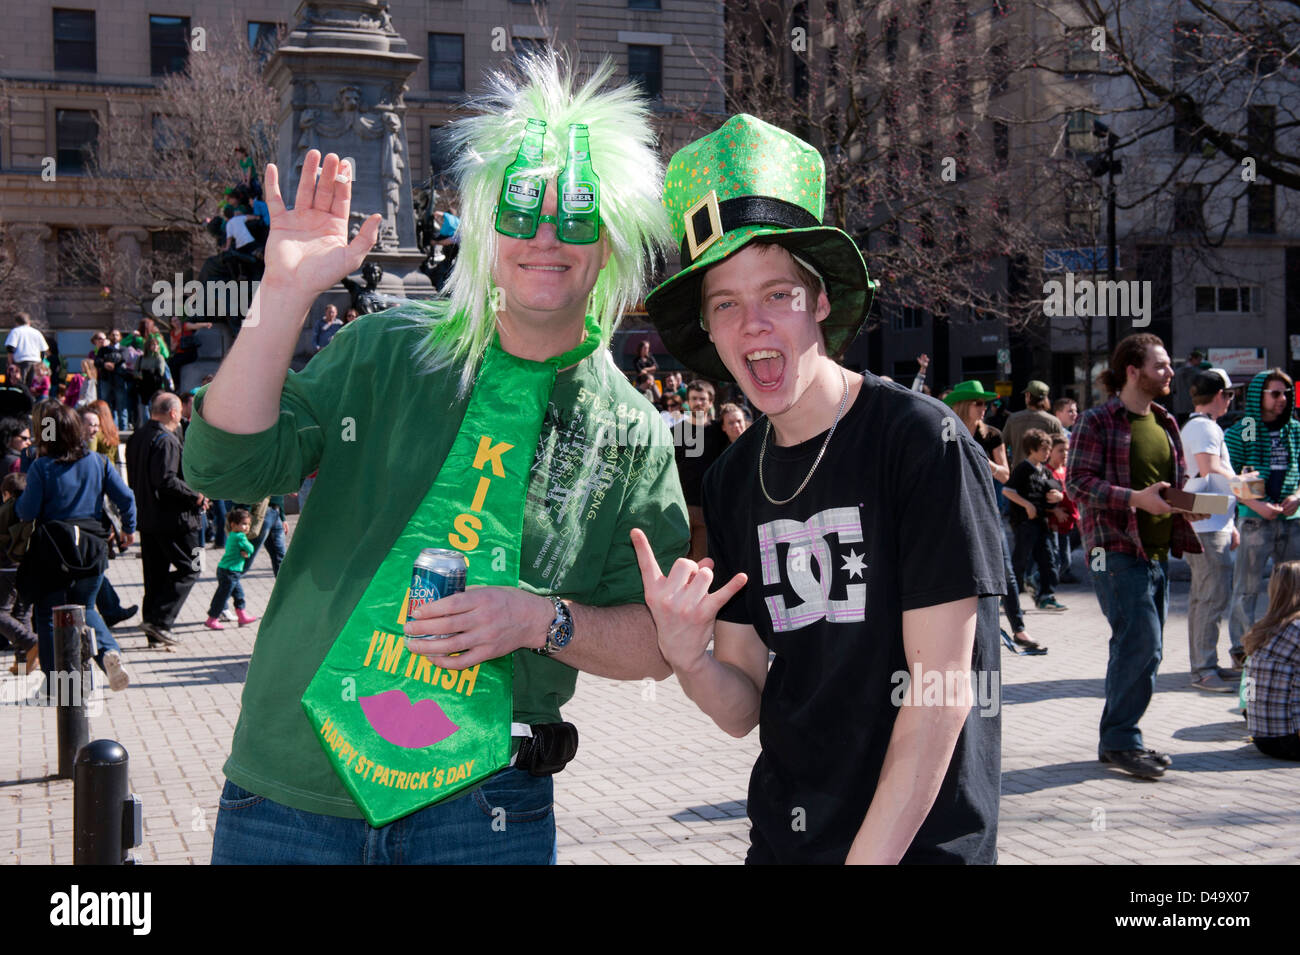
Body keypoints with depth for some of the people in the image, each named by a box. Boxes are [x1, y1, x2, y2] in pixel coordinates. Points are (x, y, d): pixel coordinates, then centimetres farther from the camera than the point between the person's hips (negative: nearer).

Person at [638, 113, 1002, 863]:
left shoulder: (924, 442, -14)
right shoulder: (732, 480, 3)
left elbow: (943, 689, -16)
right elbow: (744, 709, 3)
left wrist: (871, 854, -18)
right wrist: (686, 656, -17)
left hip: (918, 843, -5)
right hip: (781, 840, 6)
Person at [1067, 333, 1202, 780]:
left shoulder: (1165, 423, 16)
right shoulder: (1097, 421, -7)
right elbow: (1078, 482, -13)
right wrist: (1135, 498, -23)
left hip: (1157, 552, 8)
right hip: (1117, 551, -8)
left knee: (1140, 649, 10)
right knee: (1141, 644, -12)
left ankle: (1119, 739, 19)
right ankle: (1119, 740, 0)